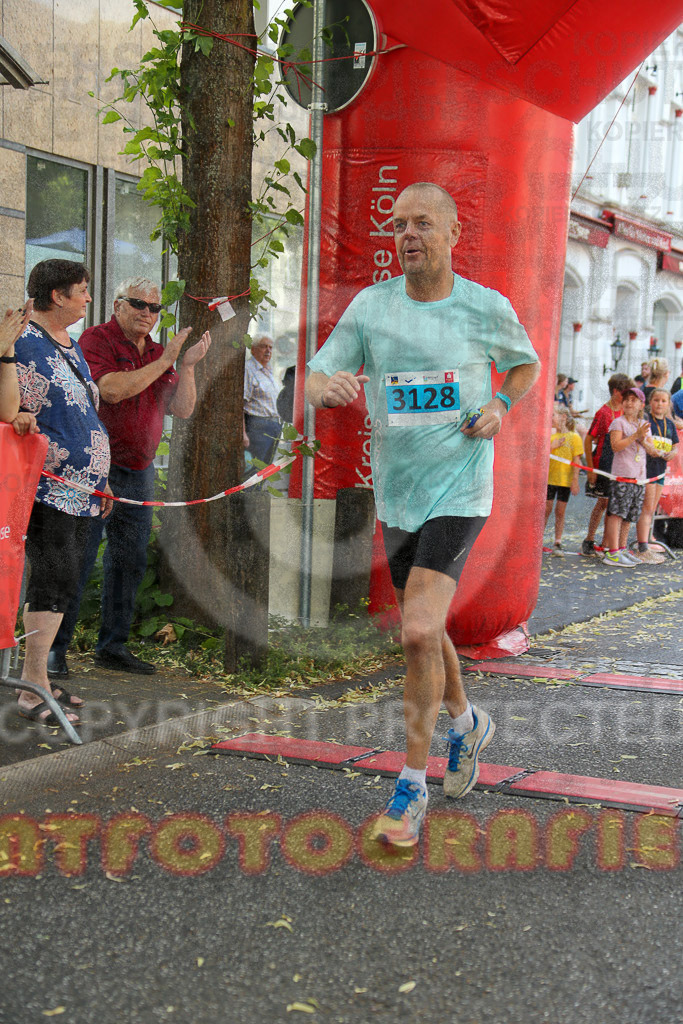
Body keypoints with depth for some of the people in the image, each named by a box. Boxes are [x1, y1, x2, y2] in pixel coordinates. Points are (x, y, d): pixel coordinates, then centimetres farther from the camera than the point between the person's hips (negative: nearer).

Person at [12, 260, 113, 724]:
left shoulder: (72, 344, 19)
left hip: (79, 488, 9)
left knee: (57, 581, 10)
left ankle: (39, 678, 18)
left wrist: (100, 479, 26)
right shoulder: (24, 343, -10)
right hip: (46, 488, -9)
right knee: (56, 580, -12)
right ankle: (33, 690, -7)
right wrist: (20, 416, -34)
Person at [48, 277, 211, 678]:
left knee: (130, 561, 9)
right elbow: (112, 389, -21)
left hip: (139, 471, 7)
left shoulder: (158, 353, 16)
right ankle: (55, 648, -1)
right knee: (77, 559, -7)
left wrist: (188, 366, -3)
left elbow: (183, 409, 11)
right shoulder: (97, 339, -5)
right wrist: (163, 362, -16)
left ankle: (113, 645, 19)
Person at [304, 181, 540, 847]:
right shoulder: (370, 306, -1)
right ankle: (466, 724, 46)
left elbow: (526, 364, 15)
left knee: (419, 633, -18)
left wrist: (500, 406, -5)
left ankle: (412, 785, -3)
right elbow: (315, 380, -4)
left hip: (460, 489, -4)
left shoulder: (488, 308, -4)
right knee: (422, 631, 17)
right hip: (396, 493, 4)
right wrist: (326, 388, -28)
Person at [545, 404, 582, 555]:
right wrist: (551, 446, -12)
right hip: (549, 479, 2)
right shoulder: (550, 436, 6)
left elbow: (576, 461, -4)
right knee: (546, 509, 3)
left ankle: (557, 543, 10)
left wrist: (575, 480, -8)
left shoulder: (574, 437, -2)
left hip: (565, 480, -2)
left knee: (560, 511, 4)